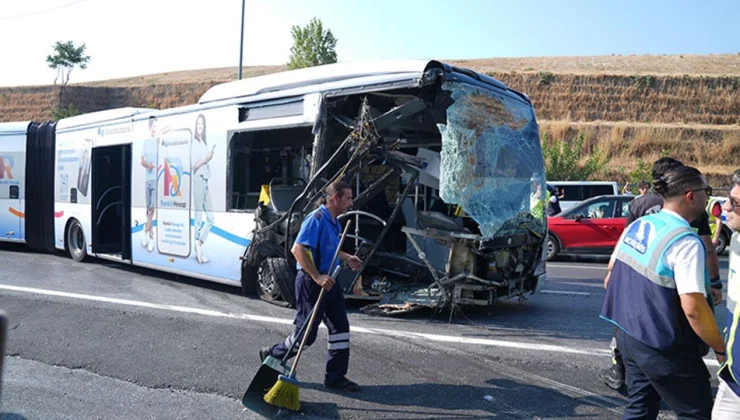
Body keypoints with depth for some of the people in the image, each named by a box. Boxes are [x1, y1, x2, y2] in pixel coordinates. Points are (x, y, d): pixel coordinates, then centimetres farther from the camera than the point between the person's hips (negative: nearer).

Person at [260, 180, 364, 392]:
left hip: (328, 282, 9)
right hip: (311, 282, -9)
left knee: (340, 327, 8)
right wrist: (317, 277, -28)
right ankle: (272, 356, 26)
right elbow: (298, 249, -26)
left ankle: (335, 376, 18)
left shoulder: (333, 222, 12)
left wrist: (347, 258, 15)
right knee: (306, 334, 2)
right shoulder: (316, 219, -19)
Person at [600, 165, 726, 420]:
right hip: (662, 347, -8)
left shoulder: (637, 225, 3)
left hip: (627, 333, 8)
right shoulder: (686, 242, -21)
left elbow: (609, 279, 11)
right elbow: (693, 309, -25)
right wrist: (721, 349, -11)